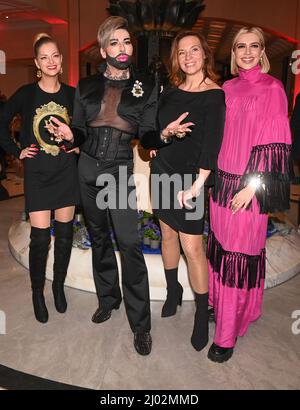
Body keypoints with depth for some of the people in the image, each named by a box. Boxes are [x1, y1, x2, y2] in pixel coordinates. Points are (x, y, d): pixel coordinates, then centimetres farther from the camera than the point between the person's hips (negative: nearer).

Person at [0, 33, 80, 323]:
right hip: (37, 173, -2)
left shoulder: (72, 94, 3)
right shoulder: (26, 94, -2)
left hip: (67, 171, 2)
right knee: (40, 237, 0)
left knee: (64, 233, 8)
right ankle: (37, 293, 21)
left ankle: (59, 285, 29)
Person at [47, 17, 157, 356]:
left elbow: (147, 134, 2)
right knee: (98, 238, 13)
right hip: (89, 169, 4)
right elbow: (80, 133, 10)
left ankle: (140, 324, 5)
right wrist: (69, 135, -11)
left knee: (129, 244, -9)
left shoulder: (145, 88, 4)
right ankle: (107, 299, 33)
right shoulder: (86, 86, 10)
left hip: (123, 171, -3)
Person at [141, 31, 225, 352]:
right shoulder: (170, 91, 10)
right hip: (162, 171, 6)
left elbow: (212, 144, -15)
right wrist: (166, 133, -5)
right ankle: (173, 291, 33)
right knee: (167, 233, 13)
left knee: (192, 246, -6)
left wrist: (196, 186, -20)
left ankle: (202, 314, 11)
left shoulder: (214, 95, -7)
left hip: (190, 177, -6)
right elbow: (149, 135, 14)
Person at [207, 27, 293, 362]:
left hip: (249, 185, -5)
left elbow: (275, 142, -9)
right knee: (221, 246, 12)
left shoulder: (272, 88, -3)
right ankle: (222, 305, 33)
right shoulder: (227, 88, 12)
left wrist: (252, 186, -16)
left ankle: (227, 335, 12)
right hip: (222, 180, 5)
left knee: (240, 253, -1)